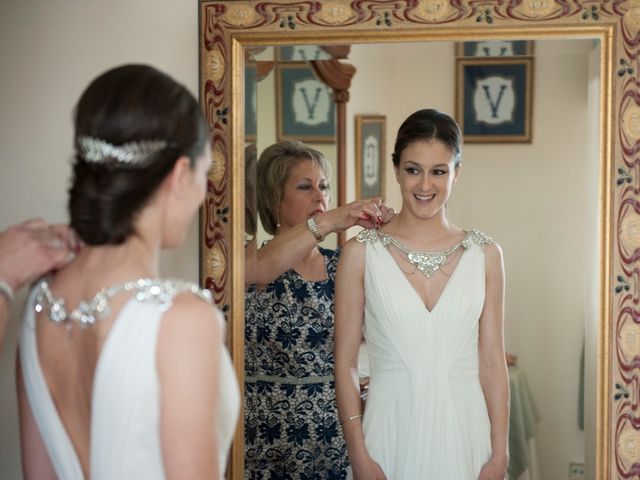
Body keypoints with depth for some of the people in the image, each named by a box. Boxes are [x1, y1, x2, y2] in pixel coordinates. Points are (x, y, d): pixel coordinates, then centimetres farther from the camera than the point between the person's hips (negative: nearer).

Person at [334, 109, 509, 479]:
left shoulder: (485, 254, 3)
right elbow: (345, 363, -2)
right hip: (392, 431, -1)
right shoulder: (362, 253, -2)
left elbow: (493, 362, 3)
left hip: (463, 430, 2)